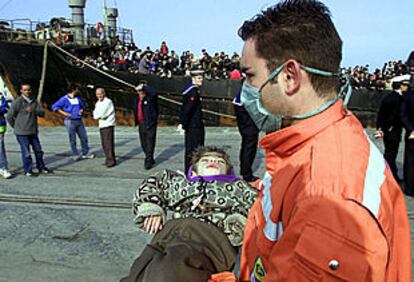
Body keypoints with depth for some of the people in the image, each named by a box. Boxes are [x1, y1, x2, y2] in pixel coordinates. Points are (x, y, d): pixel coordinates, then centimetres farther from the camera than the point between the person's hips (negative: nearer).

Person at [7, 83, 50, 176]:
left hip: (33, 131, 6)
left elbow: (42, 113, 1)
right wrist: (16, 127, 2)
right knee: (26, 152, -2)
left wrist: (34, 110, -18)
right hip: (22, 133, -6)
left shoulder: (33, 101, 9)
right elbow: (9, 116, -10)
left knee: (38, 150, 13)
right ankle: (28, 171, 11)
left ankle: (41, 168, 28)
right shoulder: (18, 102, -11)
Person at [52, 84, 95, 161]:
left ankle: (85, 153, 16)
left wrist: (81, 110, 7)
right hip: (70, 121, -6)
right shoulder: (64, 99, -5)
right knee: (72, 139, -1)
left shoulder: (78, 99, 14)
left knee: (84, 137, 6)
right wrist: (64, 113, -15)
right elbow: (54, 106, -8)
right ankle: (75, 155, 6)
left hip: (79, 121, 6)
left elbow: (82, 106, 30)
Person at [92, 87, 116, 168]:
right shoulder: (98, 103, 17)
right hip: (101, 125, 8)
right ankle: (108, 159, 17)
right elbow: (95, 114, 8)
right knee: (104, 144, 9)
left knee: (108, 143, -10)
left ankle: (111, 160, -8)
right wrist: (100, 116, -10)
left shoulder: (108, 101, -10)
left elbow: (101, 113, -16)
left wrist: (97, 116, 1)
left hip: (108, 125, -8)